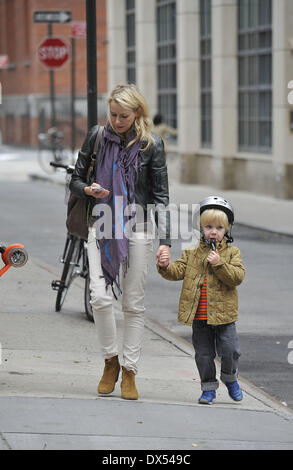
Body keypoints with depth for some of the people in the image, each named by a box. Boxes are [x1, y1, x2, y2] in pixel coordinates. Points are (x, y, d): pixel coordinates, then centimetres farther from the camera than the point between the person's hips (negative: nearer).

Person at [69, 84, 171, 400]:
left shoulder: (151, 145, -2)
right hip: (101, 227, 1)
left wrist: (165, 241, -9)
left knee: (133, 304, 2)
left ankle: (129, 372, 11)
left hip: (136, 230, -1)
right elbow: (75, 180, 11)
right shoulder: (97, 136, 3)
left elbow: (161, 196, -1)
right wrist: (88, 190, -13)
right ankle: (110, 361, 9)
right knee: (100, 297, -12)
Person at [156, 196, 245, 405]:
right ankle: (209, 388, 20)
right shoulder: (192, 253, 8)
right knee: (204, 354, 7)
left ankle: (230, 378, 24)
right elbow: (178, 271, 0)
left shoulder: (232, 253, 2)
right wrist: (165, 266, -20)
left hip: (223, 314, -2)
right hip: (199, 316, 2)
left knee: (230, 351, -3)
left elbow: (237, 277, -10)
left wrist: (219, 264, -21)